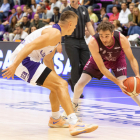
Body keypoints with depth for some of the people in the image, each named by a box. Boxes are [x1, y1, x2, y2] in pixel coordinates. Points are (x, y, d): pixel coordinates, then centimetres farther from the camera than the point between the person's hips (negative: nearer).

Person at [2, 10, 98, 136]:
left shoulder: (55, 33, 21)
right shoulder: (55, 34, -14)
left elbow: (48, 59, 30)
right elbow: (30, 46, -25)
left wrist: (55, 77, 29)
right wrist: (14, 65, -32)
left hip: (26, 61, 11)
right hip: (24, 61, -11)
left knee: (56, 86, 26)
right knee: (61, 84, -17)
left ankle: (55, 120, 41)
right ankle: (74, 124, -27)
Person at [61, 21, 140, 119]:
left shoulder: (122, 39, -38)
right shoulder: (93, 43, -40)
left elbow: (132, 59, -25)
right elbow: (101, 67, -35)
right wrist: (117, 82, -44)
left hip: (117, 59, 0)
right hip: (98, 59, 0)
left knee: (124, 85, -24)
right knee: (80, 83, -6)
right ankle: (74, 105, 24)